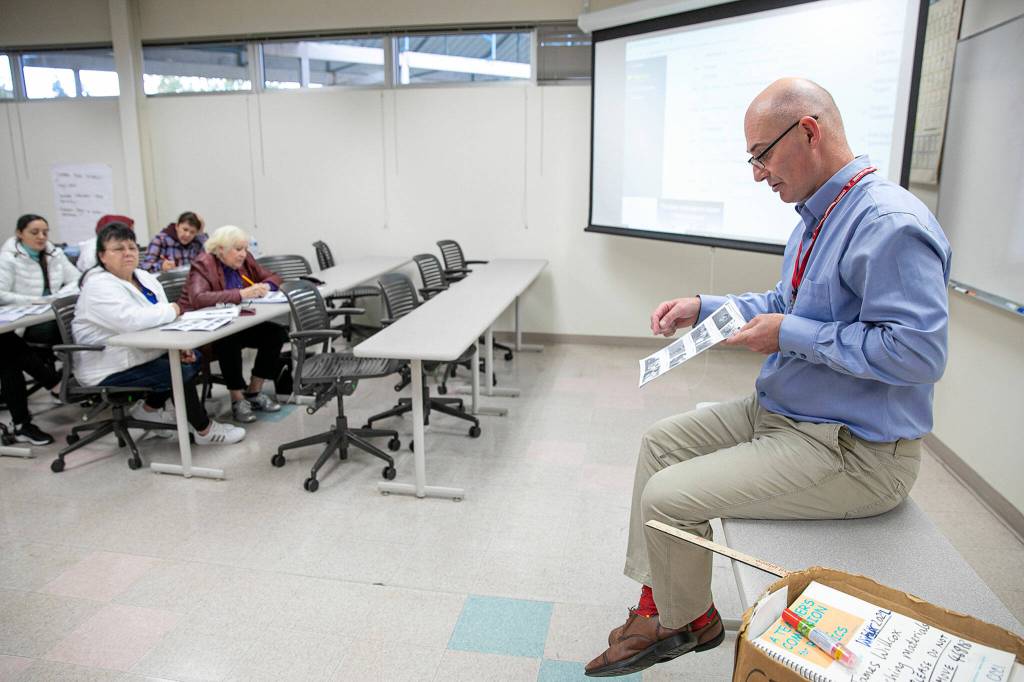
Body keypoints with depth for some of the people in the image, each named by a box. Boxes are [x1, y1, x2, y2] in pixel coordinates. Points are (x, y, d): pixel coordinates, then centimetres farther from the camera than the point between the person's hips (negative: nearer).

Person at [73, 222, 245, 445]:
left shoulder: (144, 277, 8)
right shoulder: (99, 286, -19)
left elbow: (160, 320, 10)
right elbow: (129, 320, -35)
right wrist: (171, 310, -20)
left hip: (141, 354, 9)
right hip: (111, 370, -9)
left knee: (193, 358, 0)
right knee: (180, 372, -22)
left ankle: (149, 408, 13)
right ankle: (204, 430, -5)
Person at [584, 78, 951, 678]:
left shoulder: (892, 224, -24)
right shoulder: (817, 217, 8)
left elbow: (918, 351, -29)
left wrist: (792, 335, -22)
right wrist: (704, 309, 7)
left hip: (852, 451, -10)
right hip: (777, 414, 11)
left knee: (667, 497, -15)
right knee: (660, 442, 12)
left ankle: (690, 623, 17)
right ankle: (656, 607, 18)